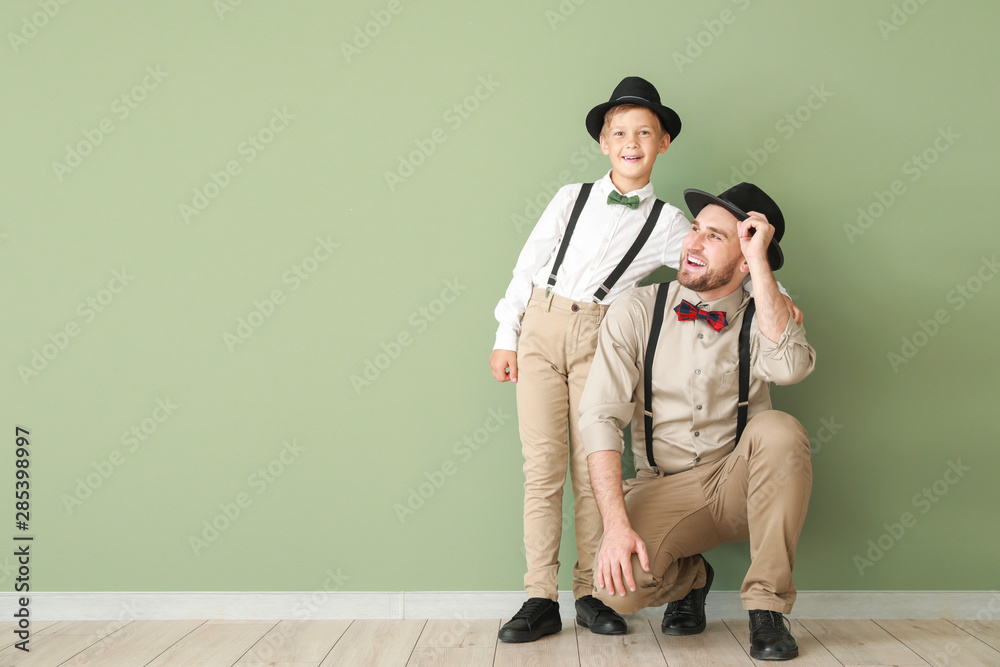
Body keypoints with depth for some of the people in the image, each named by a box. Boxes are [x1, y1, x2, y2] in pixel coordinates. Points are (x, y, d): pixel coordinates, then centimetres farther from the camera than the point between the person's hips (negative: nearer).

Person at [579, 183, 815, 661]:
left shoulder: (762, 318, -1)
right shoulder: (635, 312, -4)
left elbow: (790, 367, -27)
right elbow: (600, 418, -12)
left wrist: (759, 261, -21)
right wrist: (616, 524, -24)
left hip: (739, 483, 1)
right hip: (664, 490, 0)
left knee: (779, 430, -31)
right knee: (618, 585, -28)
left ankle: (766, 606, -14)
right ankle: (690, 578, 11)